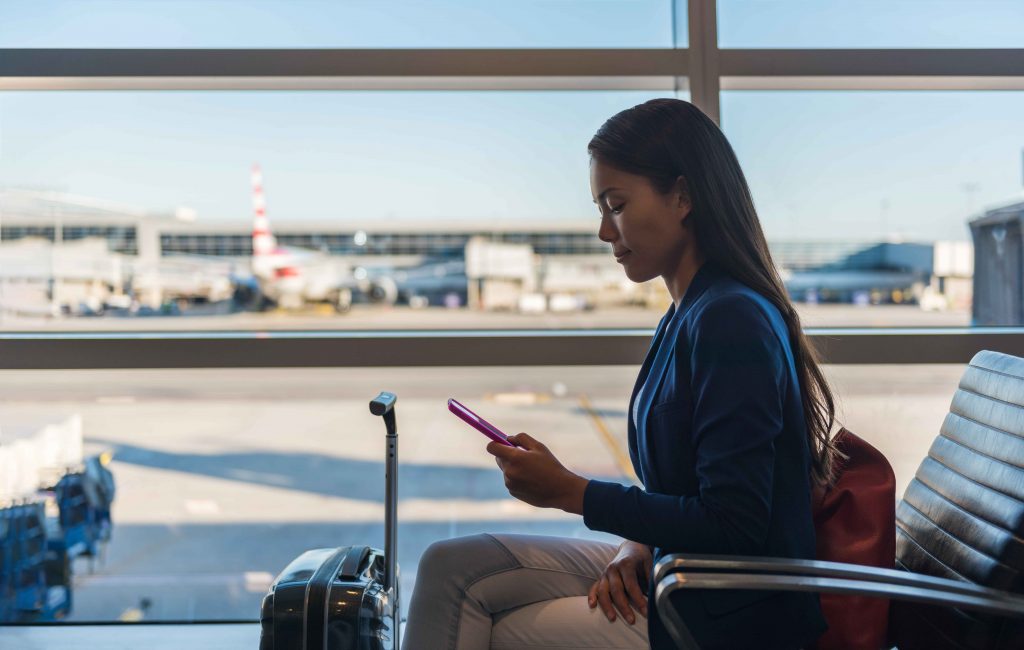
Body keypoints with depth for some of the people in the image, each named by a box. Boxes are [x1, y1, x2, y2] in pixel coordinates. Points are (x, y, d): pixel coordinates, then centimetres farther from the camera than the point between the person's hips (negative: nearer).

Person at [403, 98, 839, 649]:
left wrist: (571, 492, -19)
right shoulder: (688, 314, 8)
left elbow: (732, 528, -24)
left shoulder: (730, 321, -23)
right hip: (673, 574, 9)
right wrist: (637, 546, -5)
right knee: (452, 566, 2)